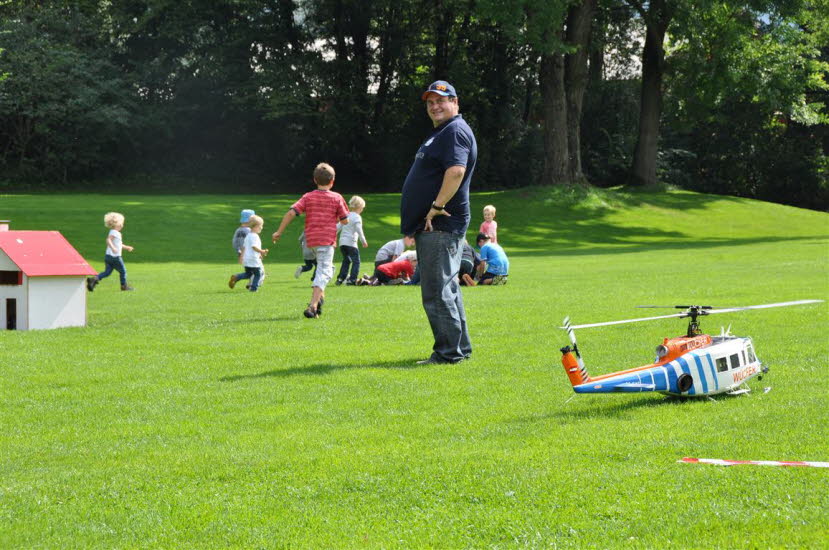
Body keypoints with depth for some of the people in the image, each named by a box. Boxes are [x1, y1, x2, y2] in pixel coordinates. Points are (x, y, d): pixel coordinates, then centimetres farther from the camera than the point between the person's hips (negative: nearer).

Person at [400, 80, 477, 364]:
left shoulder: (456, 131, -12)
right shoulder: (440, 133, 22)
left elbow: (456, 171, -28)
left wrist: (437, 207, -23)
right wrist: (416, 226, 21)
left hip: (441, 225, -11)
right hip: (431, 227, 11)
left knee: (437, 292, -11)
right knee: (446, 289, 16)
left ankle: (449, 352, -8)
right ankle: (460, 347, 23)